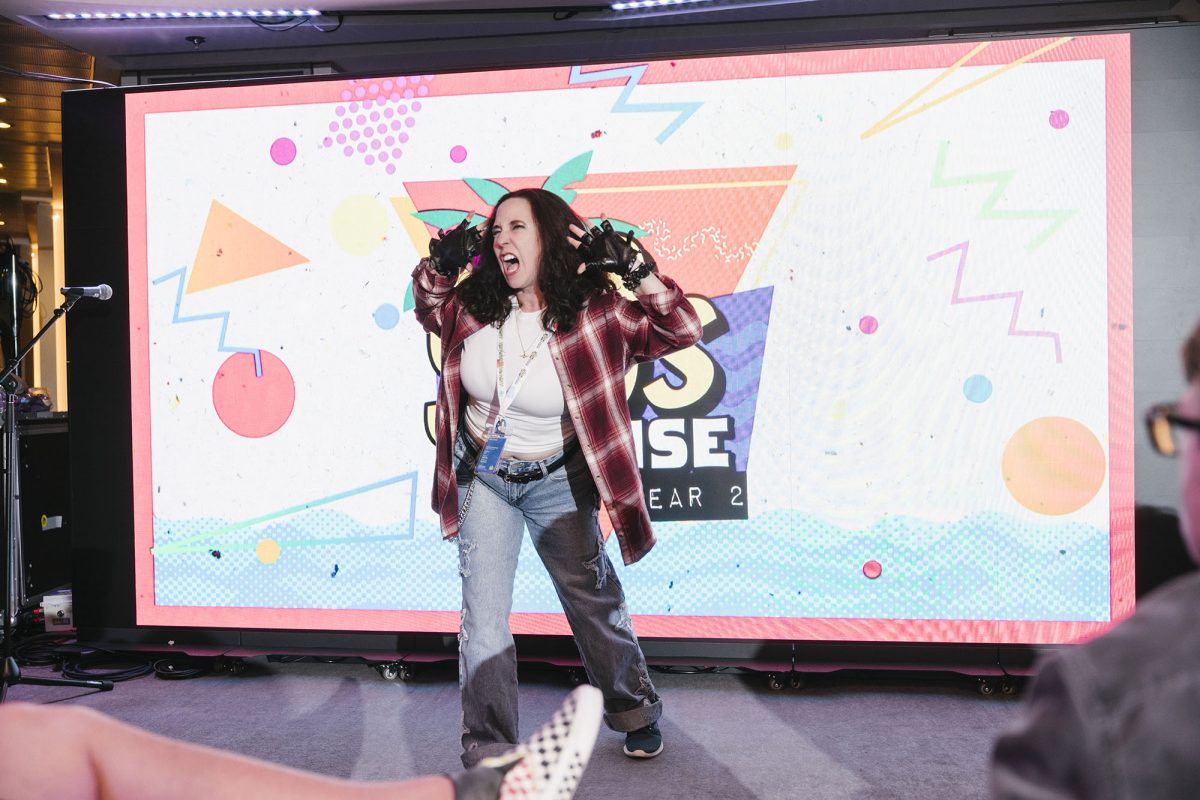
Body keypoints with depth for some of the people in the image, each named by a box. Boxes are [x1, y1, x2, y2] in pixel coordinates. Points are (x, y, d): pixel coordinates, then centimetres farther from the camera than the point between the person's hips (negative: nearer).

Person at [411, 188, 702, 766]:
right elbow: (429, 310, 10)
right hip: (482, 476, 2)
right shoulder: (472, 306, -11)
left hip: (556, 483, -2)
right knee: (483, 616, 0)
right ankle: (488, 756, 14)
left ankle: (636, 714, 41)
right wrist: (440, 264, -10)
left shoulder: (593, 313, -20)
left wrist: (636, 269, -32)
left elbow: (681, 331, -21)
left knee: (593, 599, 16)